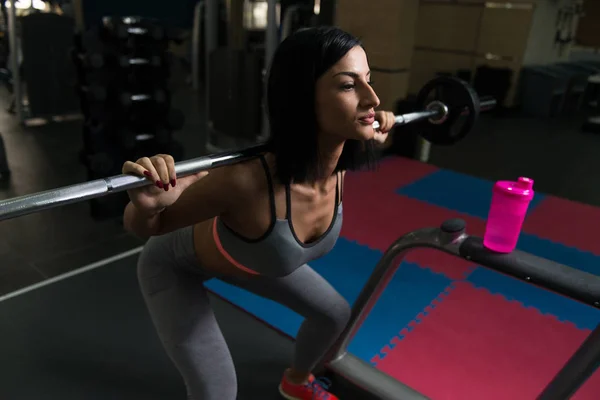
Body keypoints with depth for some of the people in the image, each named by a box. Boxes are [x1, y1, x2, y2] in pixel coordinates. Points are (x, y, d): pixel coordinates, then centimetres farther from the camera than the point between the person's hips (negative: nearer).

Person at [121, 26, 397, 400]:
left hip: (249, 255, 6)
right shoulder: (248, 181, -44)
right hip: (177, 265, -6)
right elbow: (142, 226, -27)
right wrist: (146, 204, -48)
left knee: (335, 313, 15)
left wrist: (370, 136, -6)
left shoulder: (338, 159, -24)